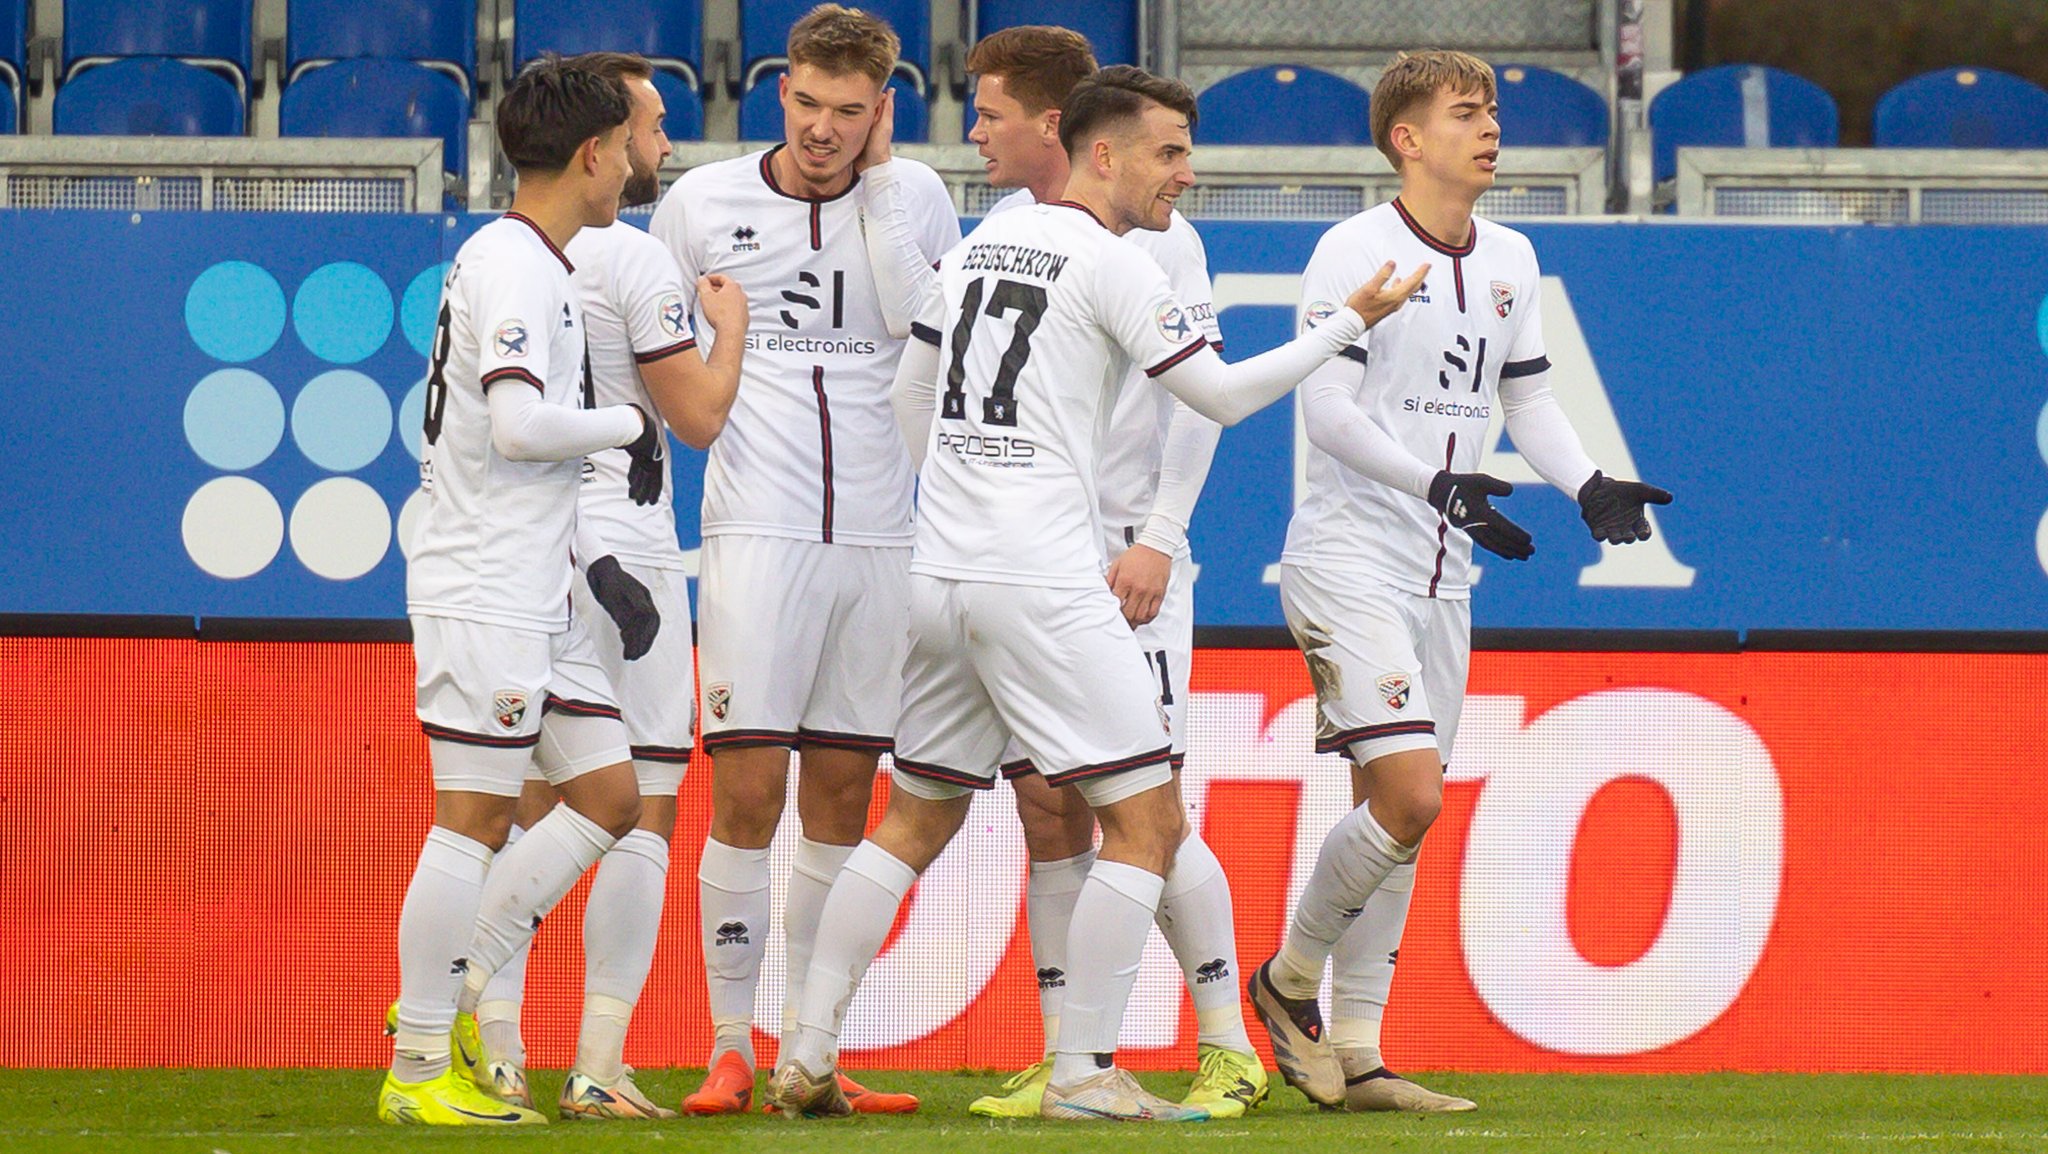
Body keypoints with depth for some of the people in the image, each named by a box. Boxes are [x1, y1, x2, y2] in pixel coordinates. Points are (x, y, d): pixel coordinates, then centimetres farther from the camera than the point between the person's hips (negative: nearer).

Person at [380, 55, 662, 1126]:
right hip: (481, 590, -10)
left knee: (610, 796, 9)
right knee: (474, 816, -7)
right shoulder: (512, 265, -14)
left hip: (535, 595, 10)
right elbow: (520, 426, -23)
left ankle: (454, 991, 13)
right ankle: (417, 1067, -2)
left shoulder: (535, 264, 17)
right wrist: (629, 423, -9)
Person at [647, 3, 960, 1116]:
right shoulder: (701, 203, 2)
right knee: (746, 788, -9)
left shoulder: (914, 197, 6)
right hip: (756, 526, -2)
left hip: (879, 533, 2)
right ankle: (730, 1047, -2)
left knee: (842, 794, 6)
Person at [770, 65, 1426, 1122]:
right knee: (1145, 822, -3)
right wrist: (1350, 324, 3)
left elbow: (909, 392, 24)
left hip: (941, 576, 8)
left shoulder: (981, 244, 15)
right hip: (1045, 588, -8)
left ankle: (807, 1057, 12)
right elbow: (1223, 396, -5)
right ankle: (1081, 1073, -8)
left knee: (916, 821, 17)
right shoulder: (1111, 263, -7)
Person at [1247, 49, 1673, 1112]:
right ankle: (1289, 978, 3)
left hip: (1440, 576, 7)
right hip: (1347, 561, -7)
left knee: (1395, 811, 7)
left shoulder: (1508, 260, 11)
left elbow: (1527, 398, 19)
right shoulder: (1356, 250, -11)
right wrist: (1438, 483, -28)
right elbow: (1326, 407, -17)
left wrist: (1589, 486, 1)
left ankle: (1354, 1056, 11)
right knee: (1409, 796, -18)